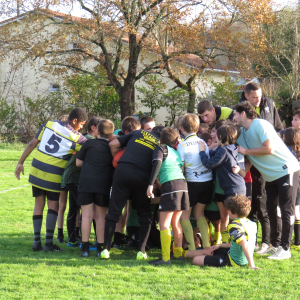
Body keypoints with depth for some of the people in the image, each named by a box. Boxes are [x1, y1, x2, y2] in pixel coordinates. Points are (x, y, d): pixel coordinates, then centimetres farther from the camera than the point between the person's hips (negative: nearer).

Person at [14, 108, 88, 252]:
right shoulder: (76, 138, -9)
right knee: (53, 206, 7)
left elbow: (32, 144, 4)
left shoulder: (49, 125, 3)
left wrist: (20, 162, 9)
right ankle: (49, 243, 0)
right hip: (53, 175, -4)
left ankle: (37, 241, 10)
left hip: (36, 169, 4)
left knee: (39, 204, 13)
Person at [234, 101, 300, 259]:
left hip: (286, 170, -9)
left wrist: (246, 151, -18)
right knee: (271, 209, 11)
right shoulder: (241, 132, 6)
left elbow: (269, 149, -27)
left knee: (286, 209, -6)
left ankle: (285, 248, -4)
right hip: (270, 175, 9)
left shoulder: (260, 125, -19)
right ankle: (275, 245, 21)